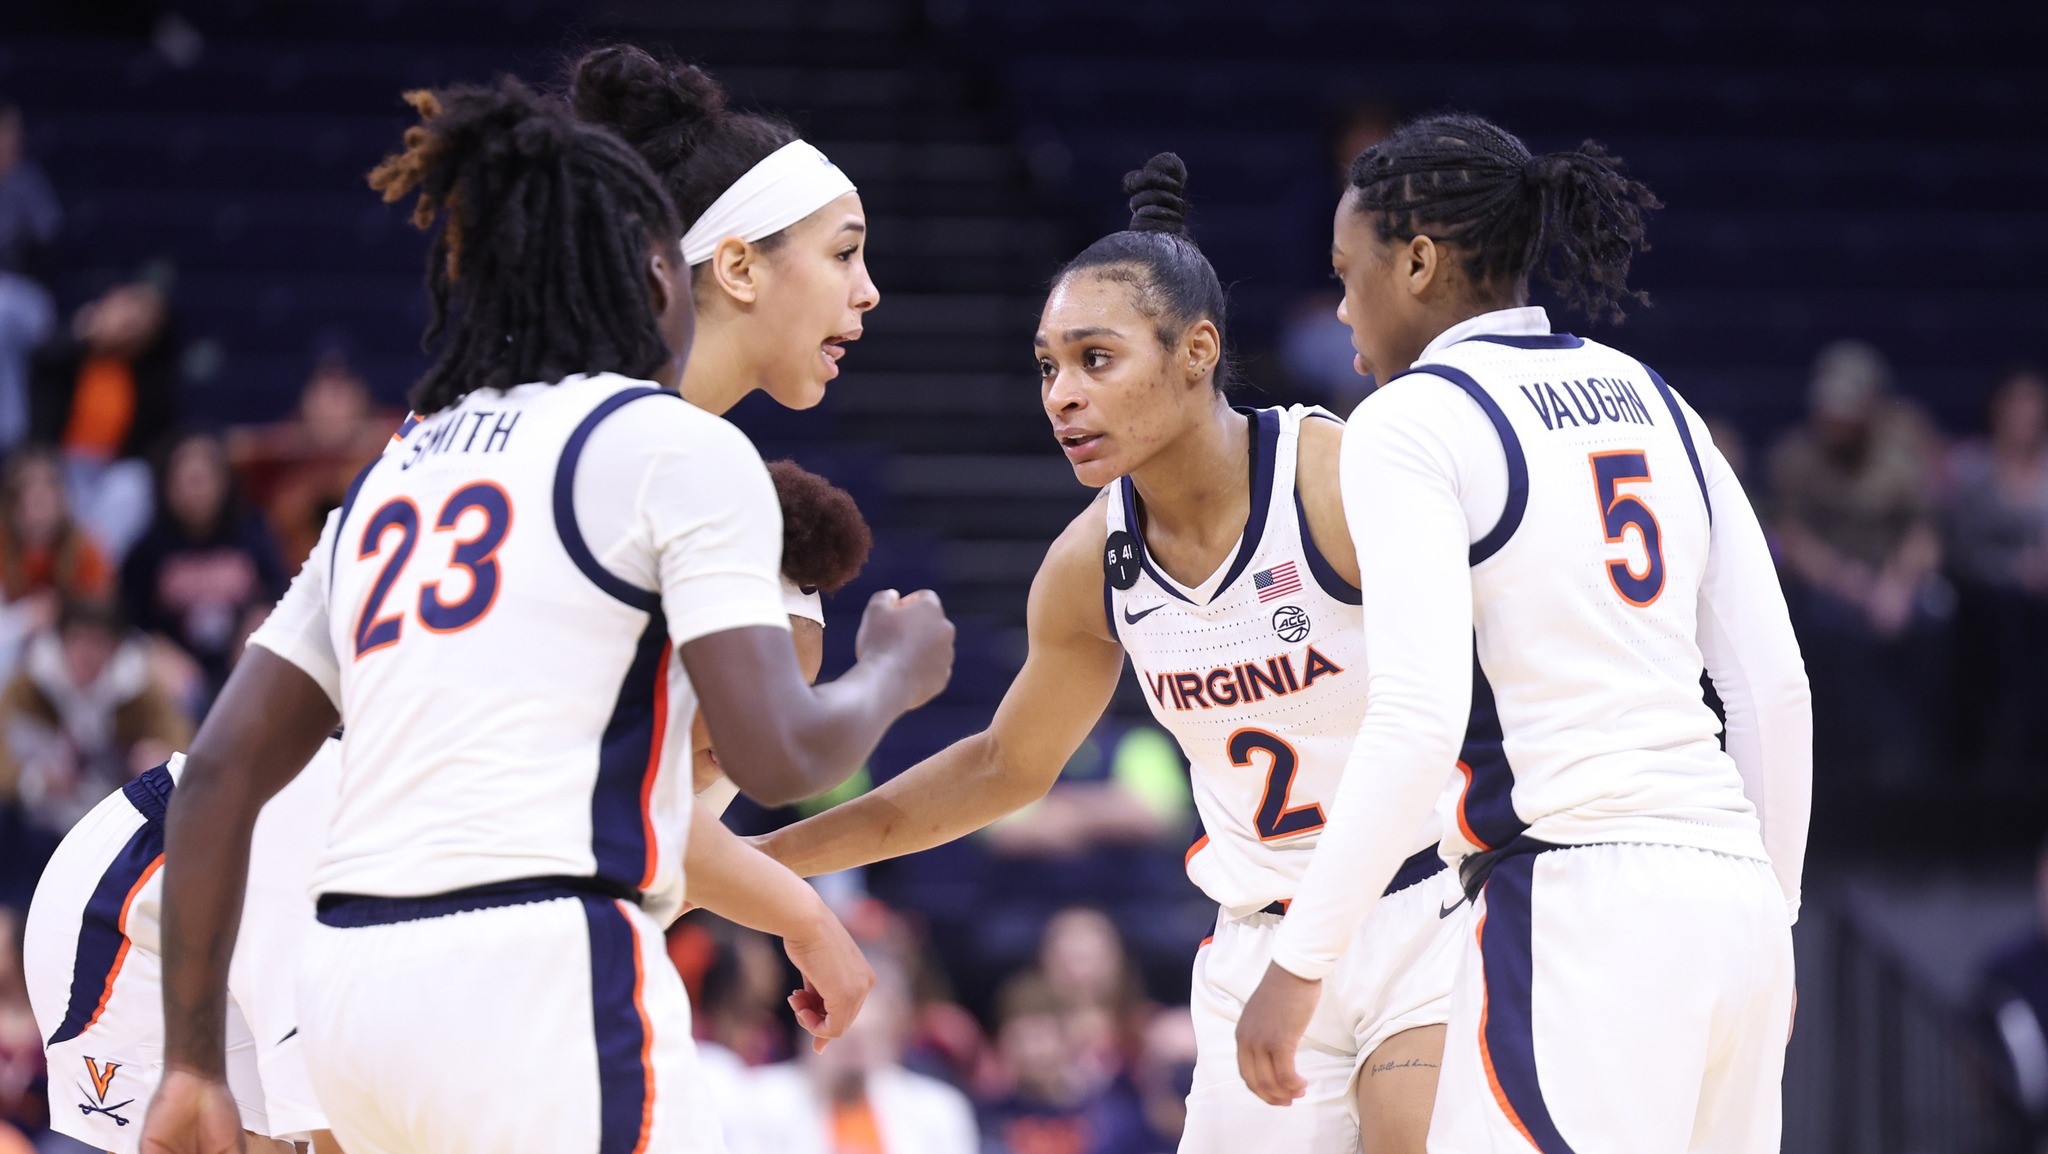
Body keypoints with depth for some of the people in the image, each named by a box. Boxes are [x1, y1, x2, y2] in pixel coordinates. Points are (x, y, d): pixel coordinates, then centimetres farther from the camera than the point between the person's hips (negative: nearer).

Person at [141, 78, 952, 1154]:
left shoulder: (389, 480, 20)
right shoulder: (679, 447, 1)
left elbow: (218, 774, 15)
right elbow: (775, 755, -8)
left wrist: (192, 1062, 17)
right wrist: (896, 671, 13)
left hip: (350, 986, 8)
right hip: (538, 983, -7)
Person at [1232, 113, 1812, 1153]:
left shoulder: (1410, 423, -3)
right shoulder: (1653, 403, 18)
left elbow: (1418, 721, -14)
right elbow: (1775, 688, 15)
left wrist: (1301, 961, -10)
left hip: (1578, 905, -8)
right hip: (1730, 897, 8)